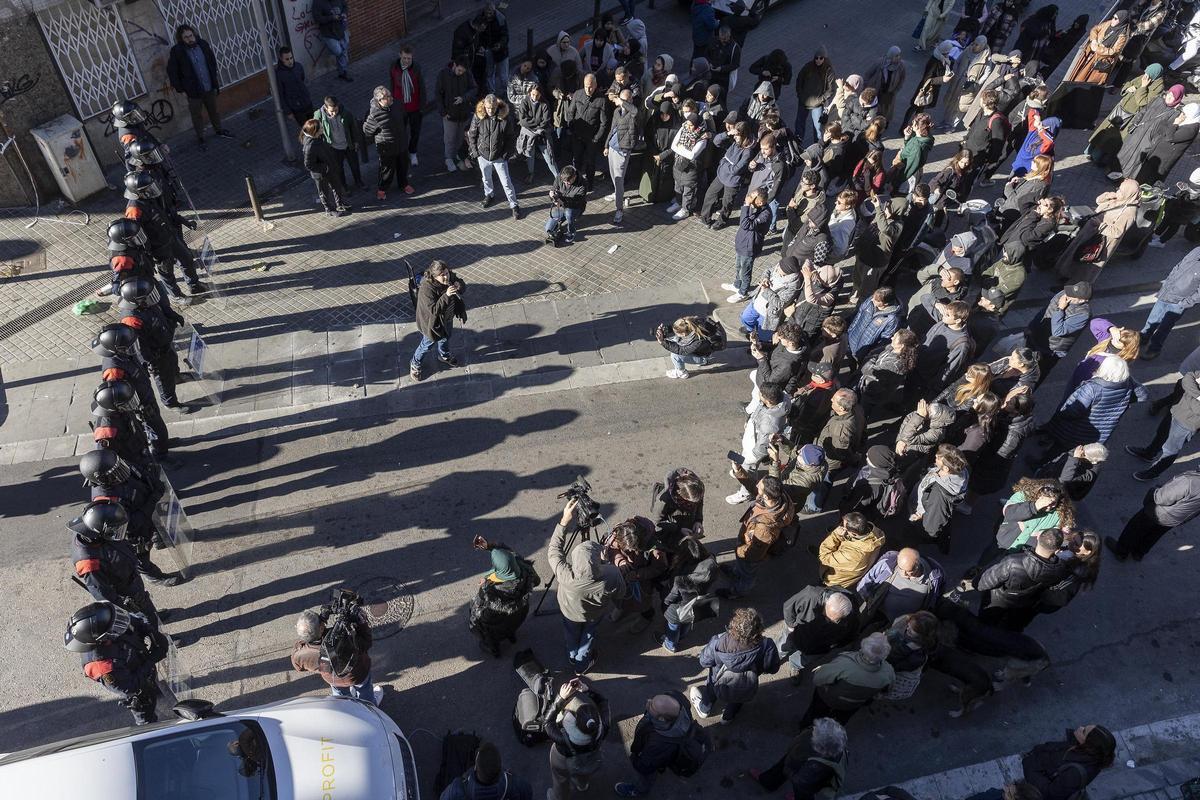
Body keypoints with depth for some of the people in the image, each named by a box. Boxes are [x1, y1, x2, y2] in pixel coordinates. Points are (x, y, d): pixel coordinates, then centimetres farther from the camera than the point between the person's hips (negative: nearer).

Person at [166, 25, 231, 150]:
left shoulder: (203, 44, -4)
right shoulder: (177, 51, -14)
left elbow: (212, 61, 12)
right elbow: (171, 71, -7)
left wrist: (214, 77, 10)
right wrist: (179, 88, -9)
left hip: (210, 88, 4)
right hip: (193, 91, -4)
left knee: (214, 110, 21)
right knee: (197, 115, 8)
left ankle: (218, 130, 41)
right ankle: (200, 138, 22)